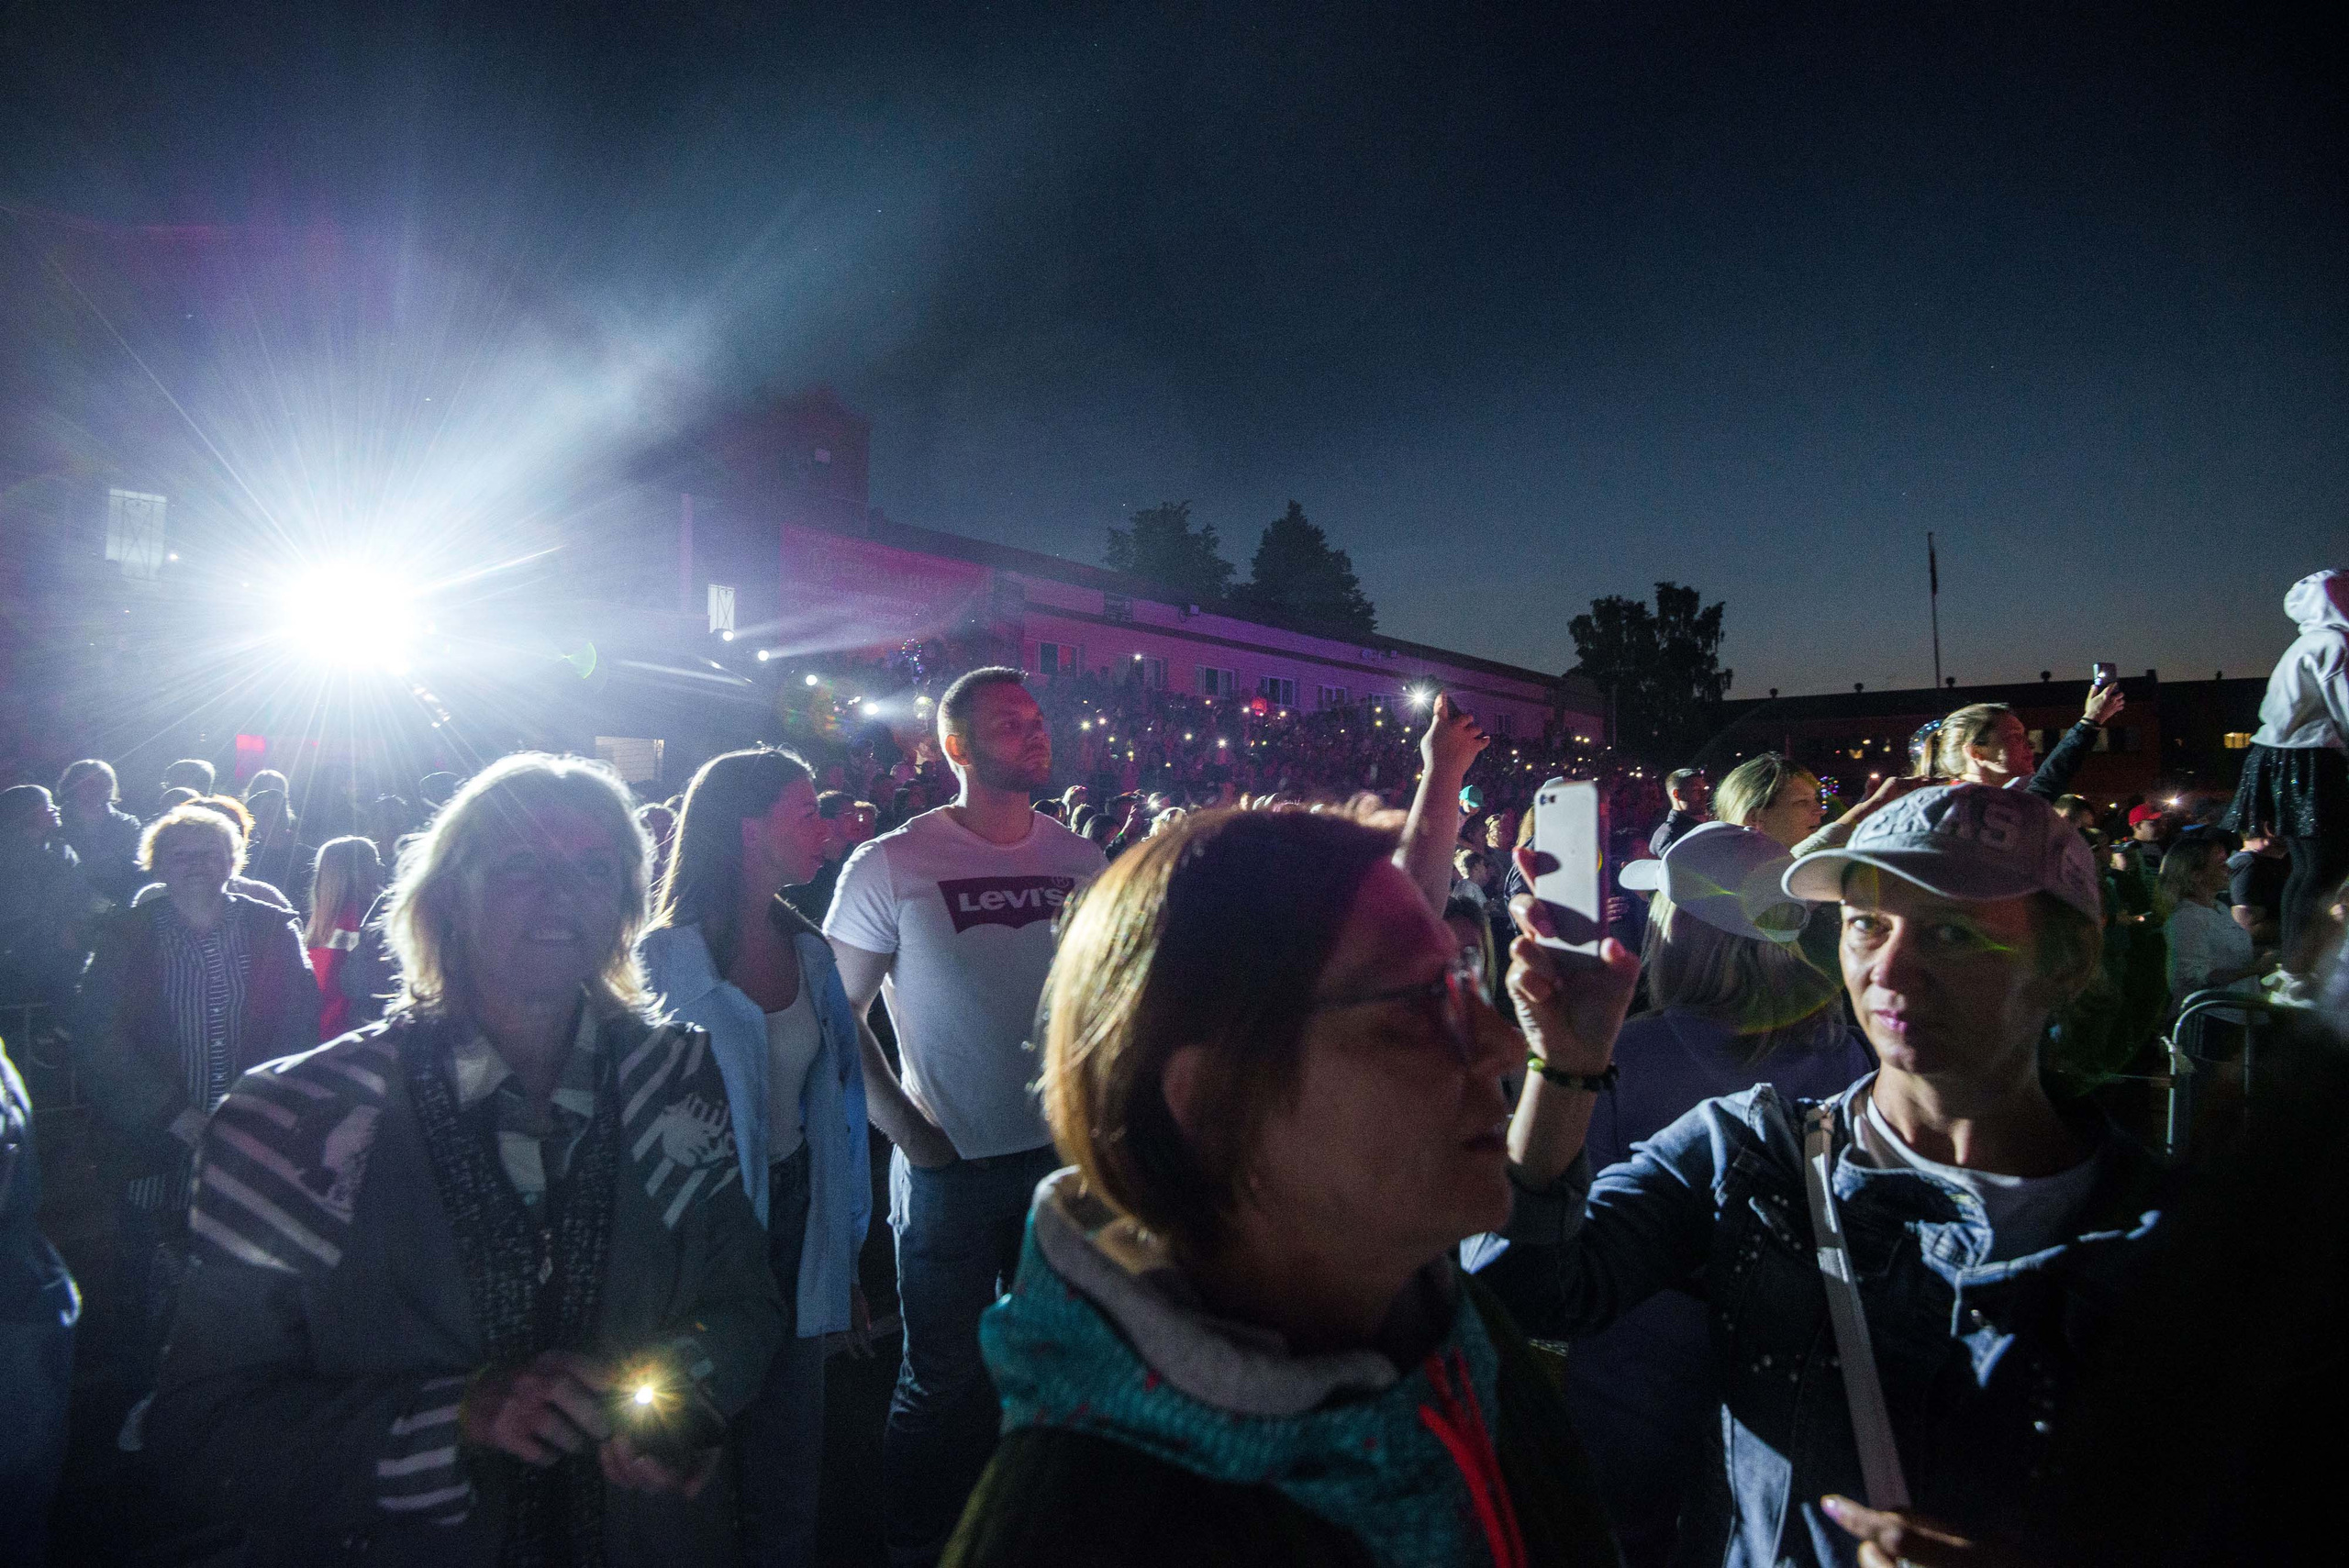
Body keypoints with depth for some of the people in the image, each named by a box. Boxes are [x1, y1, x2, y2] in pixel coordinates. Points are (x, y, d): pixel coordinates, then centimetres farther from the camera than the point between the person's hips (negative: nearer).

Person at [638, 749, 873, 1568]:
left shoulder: (807, 949, 4)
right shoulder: (668, 956, -13)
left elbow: (828, 1103, 8)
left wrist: (844, 1258, 10)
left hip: (794, 1215, 5)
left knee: (790, 1469, 14)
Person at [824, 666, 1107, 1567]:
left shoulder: (1081, 860, 2)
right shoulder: (892, 865, -9)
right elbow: (839, 1010, -6)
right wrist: (906, 1128, -11)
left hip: (1068, 1154, 4)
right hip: (954, 1164, -4)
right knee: (942, 1382, 9)